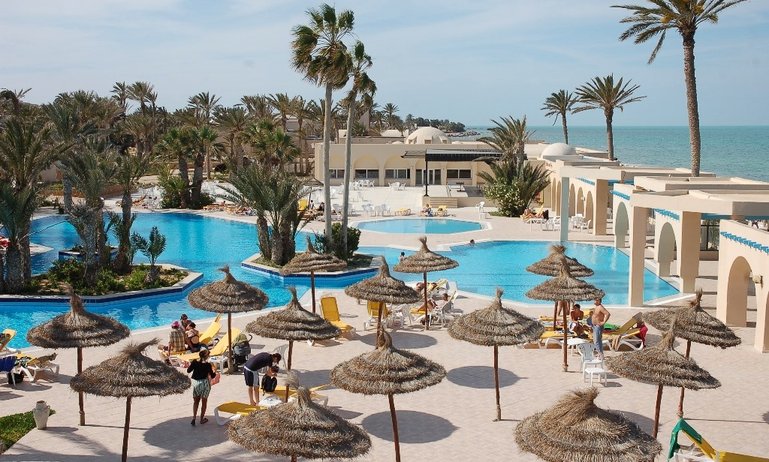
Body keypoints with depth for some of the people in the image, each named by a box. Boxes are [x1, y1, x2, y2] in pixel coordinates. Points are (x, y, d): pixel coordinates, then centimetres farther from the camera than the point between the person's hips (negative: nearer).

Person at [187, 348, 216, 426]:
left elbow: (188, 371, 4)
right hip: (205, 383, -3)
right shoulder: (208, 365, -15)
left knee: (196, 401, 17)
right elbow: (212, 376, -7)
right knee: (204, 402, 13)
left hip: (195, 383, 3)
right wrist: (214, 371, 12)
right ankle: (202, 419, 20)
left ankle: (194, 418, 4)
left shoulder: (195, 362, -8)